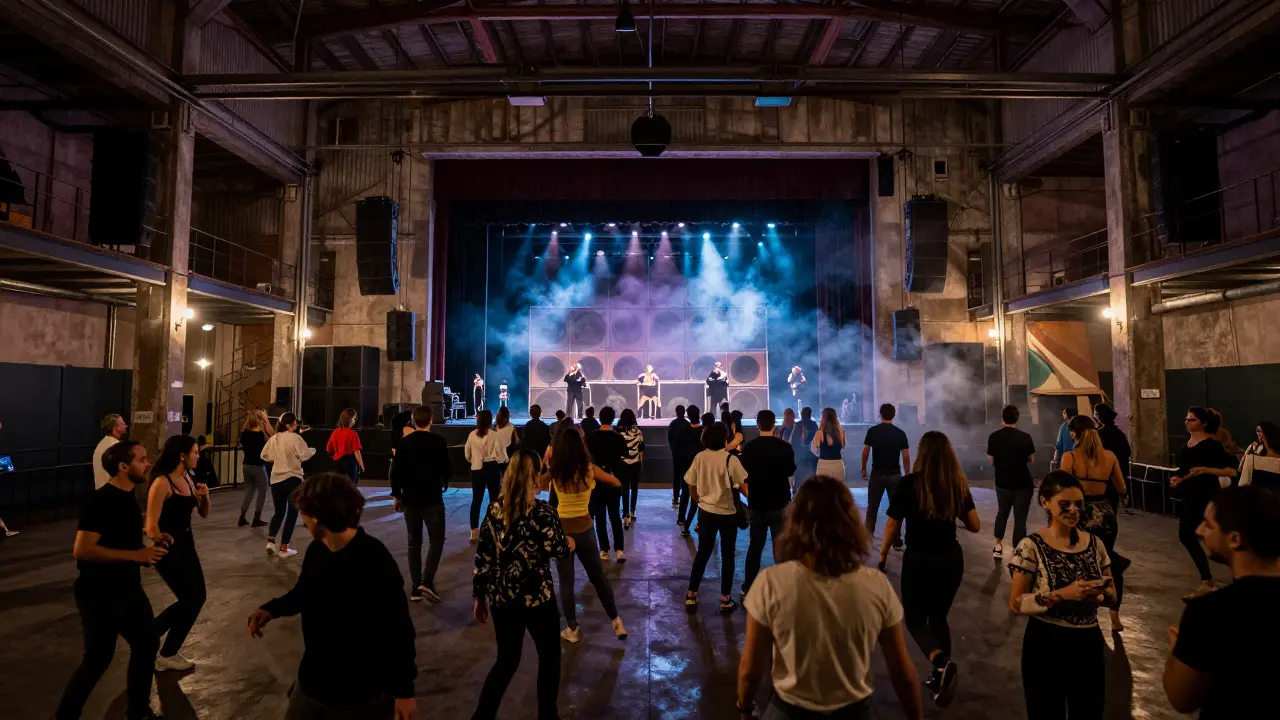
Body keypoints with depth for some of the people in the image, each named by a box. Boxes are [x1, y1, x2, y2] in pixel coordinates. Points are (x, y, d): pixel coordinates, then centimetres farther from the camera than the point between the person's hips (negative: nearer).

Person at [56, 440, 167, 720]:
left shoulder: (127, 497, 6)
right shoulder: (101, 501, -22)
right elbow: (82, 549, -29)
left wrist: (148, 548, 2)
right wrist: (135, 555, -28)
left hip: (128, 588, 9)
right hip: (99, 595, -9)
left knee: (147, 645, 16)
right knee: (98, 658, 2)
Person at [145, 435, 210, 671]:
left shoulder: (187, 478, 6)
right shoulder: (162, 483, -21)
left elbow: (203, 514, 12)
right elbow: (151, 527, -26)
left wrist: (204, 496, -6)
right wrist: (162, 541, -10)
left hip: (186, 544, 9)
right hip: (168, 549, -9)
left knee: (198, 598, 13)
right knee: (190, 601, -1)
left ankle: (168, 653, 27)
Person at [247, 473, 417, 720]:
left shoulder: (375, 560, -25)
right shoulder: (316, 550, -4)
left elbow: (399, 630, -20)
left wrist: (404, 690, -16)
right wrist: (271, 609, 0)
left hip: (363, 693, -6)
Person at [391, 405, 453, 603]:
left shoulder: (403, 443, -1)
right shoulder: (438, 442, -9)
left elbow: (396, 472, -1)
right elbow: (448, 470, -5)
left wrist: (397, 495, 11)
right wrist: (444, 482, 17)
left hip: (410, 499, 3)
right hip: (432, 499, -3)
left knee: (414, 543, 12)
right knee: (436, 540, 7)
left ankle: (415, 587, 13)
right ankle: (427, 581, -8)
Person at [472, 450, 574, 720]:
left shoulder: (494, 509, -3)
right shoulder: (543, 512, -16)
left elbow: (482, 557, 1)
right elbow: (560, 550, -7)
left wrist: (479, 596, 11)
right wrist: (570, 544, 15)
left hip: (500, 598, 5)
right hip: (536, 598, -4)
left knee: (506, 660, 21)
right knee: (549, 657, 18)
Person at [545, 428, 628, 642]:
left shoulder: (554, 474, -15)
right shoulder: (590, 470, -10)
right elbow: (617, 483, 4)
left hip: (562, 531, -2)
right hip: (585, 530, 2)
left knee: (566, 583, 13)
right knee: (599, 578, 17)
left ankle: (572, 630, 22)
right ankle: (616, 622, 22)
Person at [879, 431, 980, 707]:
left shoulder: (908, 483, -14)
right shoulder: (959, 485, -3)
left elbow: (892, 525, -10)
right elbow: (975, 526, 3)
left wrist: (882, 557, 3)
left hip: (919, 561, -4)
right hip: (952, 560, 4)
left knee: (915, 618, 12)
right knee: (939, 616, 22)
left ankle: (942, 662, -13)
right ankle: (942, 674, 25)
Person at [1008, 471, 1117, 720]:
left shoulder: (1094, 543, -1)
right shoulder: (1031, 547, -15)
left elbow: (1112, 594, 9)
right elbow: (1016, 603, -15)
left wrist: (1098, 595, -13)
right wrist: (1061, 595, -26)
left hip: (1089, 643, 4)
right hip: (1045, 644, -4)